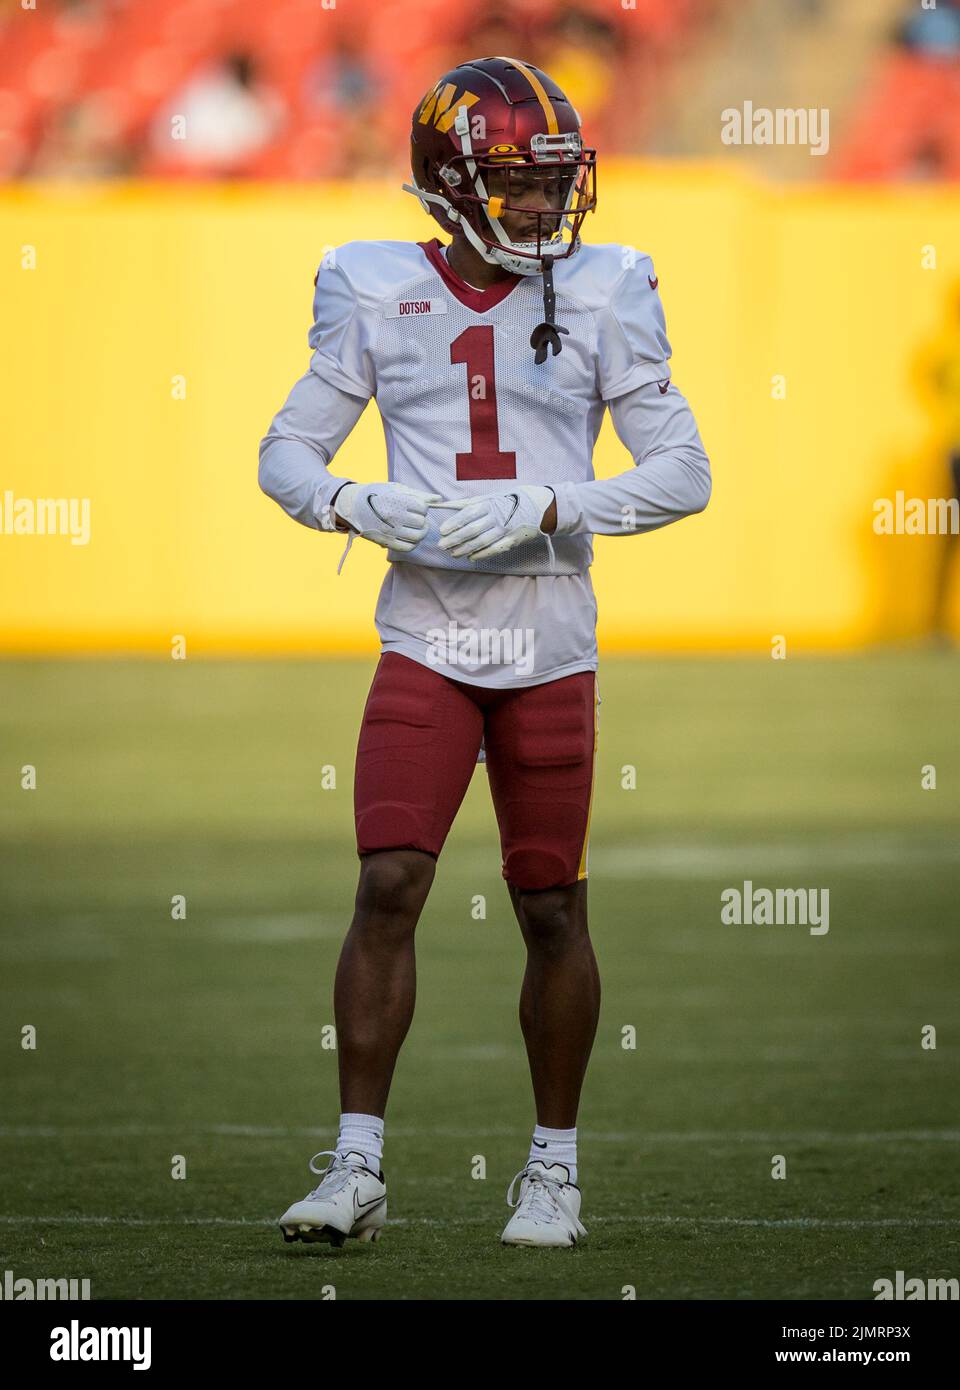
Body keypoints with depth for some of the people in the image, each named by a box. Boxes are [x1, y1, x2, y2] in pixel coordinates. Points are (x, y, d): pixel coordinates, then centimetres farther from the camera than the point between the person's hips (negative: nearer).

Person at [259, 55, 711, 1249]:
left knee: (551, 912, 5)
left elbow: (682, 471, -3)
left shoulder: (601, 298, 0)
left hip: (550, 646, 0)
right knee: (387, 886, -10)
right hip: (425, 642, 0)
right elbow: (287, 453, 8)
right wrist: (359, 506, -13)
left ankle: (554, 1168, 19)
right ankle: (356, 1169, -6)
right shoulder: (378, 297, 2)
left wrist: (541, 512, -16)